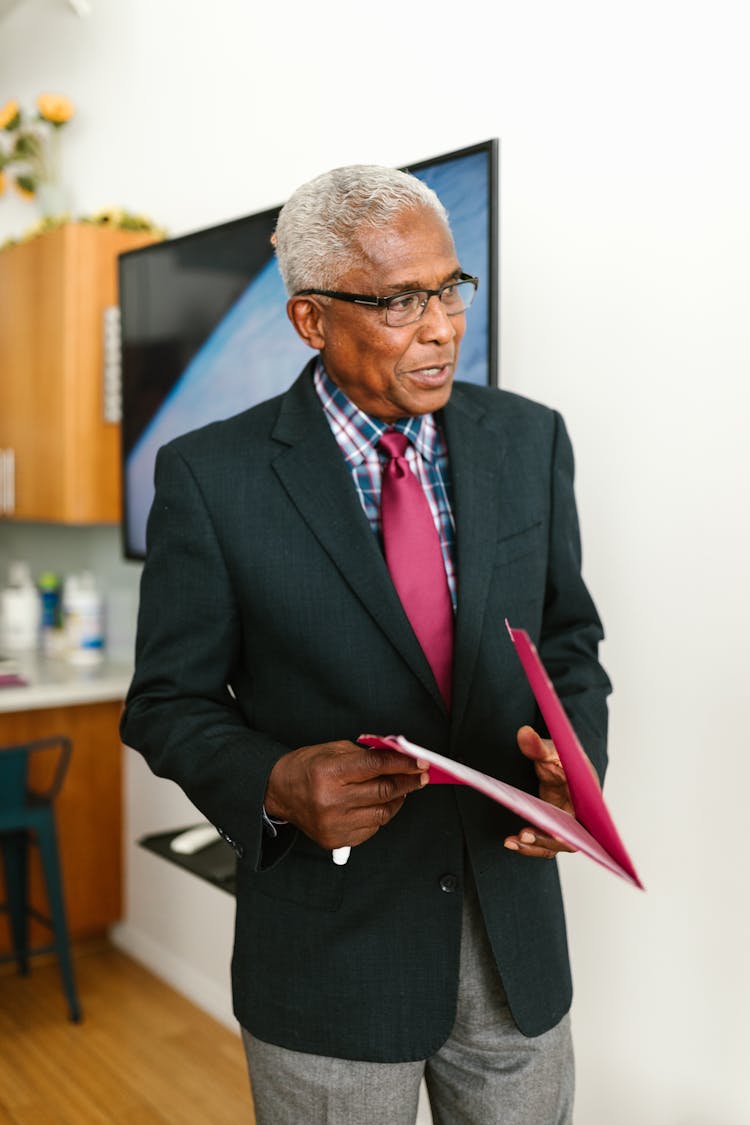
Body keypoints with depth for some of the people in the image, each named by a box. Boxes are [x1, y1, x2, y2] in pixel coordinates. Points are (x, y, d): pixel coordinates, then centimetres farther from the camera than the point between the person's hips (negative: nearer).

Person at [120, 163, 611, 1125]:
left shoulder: (530, 440, -1)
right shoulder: (210, 476, -11)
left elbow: (568, 638, 8)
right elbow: (168, 702, -5)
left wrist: (573, 758, -11)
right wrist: (273, 784, -23)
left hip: (514, 929, 4)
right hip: (329, 949, -3)